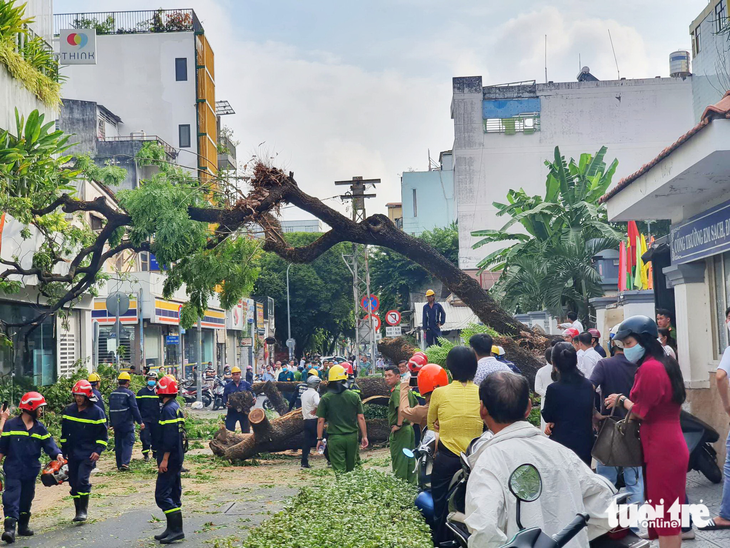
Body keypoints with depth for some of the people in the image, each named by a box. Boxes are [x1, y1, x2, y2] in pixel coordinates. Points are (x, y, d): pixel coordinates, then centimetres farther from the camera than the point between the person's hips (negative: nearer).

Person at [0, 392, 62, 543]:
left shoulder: (40, 428, 6)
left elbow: (49, 444, -2)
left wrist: (57, 454, -19)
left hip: (31, 471, 5)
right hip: (13, 470, -5)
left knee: (26, 500, 15)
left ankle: (23, 526, 28)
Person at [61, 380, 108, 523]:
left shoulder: (96, 412, -5)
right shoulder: (69, 411, 7)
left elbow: (102, 434, -1)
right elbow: (64, 433, 16)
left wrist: (98, 451, -12)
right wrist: (63, 451, 14)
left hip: (88, 454, -5)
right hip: (72, 453, 5)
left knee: (82, 480, -16)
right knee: (74, 482, 6)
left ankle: (83, 511, -6)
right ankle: (78, 511, 18)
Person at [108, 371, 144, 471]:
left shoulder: (112, 394, 9)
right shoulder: (129, 393, -11)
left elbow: (110, 409, 16)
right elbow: (134, 409, -12)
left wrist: (111, 423, 22)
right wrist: (140, 422, -6)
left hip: (115, 423, 6)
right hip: (127, 423, -6)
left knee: (118, 444, 11)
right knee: (128, 442, -3)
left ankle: (119, 465, 14)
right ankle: (125, 463, -18)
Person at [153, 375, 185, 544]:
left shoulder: (168, 409, -16)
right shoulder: (175, 407, 15)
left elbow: (169, 437, -23)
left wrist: (165, 459, -22)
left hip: (170, 459, -10)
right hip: (176, 458, 10)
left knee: (162, 495, -10)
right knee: (173, 493, 14)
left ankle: (176, 529, -11)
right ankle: (173, 528, 19)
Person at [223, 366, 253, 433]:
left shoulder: (246, 385, 6)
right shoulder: (228, 386, 6)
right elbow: (224, 397, 3)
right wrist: (226, 403, -16)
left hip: (244, 411, 1)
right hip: (232, 411, 0)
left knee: (245, 430, 8)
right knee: (229, 429, -5)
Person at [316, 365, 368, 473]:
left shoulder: (325, 398, -5)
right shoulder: (354, 396, 0)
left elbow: (320, 421, -3)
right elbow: (361, 418, 0)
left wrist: (319, 439, 5)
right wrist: (365, 436, 7)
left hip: (335, 438, -2)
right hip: (352, 437, 2)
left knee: (339, 470, 0)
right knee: (350, 469, 15)